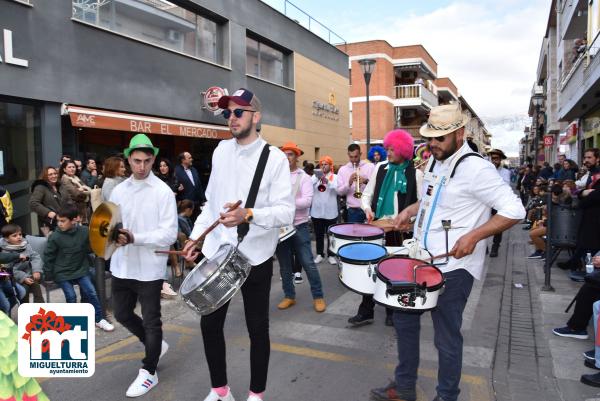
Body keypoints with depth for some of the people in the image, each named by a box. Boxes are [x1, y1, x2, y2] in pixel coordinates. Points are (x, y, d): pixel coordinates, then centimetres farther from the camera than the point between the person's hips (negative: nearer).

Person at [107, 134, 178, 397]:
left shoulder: (163, 192, -11)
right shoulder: (118, 191, 6)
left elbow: (169, 234, -16)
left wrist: (135, 238, -25)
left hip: (149, 268, -6)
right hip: (122, 266, 6)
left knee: (151, 321, 7)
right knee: (122, 314, 20)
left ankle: (148, 372, 26)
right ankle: (156, 345, 42)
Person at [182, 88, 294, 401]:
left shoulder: (275, 158, -11)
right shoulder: (221, 150, 7)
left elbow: (286, 212, -19)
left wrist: (249, 215, -34)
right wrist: (196, 236, 8)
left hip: (255, 258, -5)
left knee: (257, 328, 10)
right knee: (209, 324, 13)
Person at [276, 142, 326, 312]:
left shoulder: (304, 177, -1)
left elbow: (307, 201, -13)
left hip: (299, 226, -3)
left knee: (308, 263, -1)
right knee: (285, 265, 11)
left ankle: (318, 296, 12)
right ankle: (289, 296, 25)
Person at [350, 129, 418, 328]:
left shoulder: (414, 173, -4)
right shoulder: (380, 168, 6)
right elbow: (367, 194, 12)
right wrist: (368, 209, -7)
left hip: (401, 230, -3)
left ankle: (392, 311, 26)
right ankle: (366, 311, 16)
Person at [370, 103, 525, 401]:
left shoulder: (475, 168, -18)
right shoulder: (434, 160, 8)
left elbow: (514, 210, -19)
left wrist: (473, 236, -25)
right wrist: (410, 210, 7)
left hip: (453, 267, -9)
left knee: (446, 338, 5)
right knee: (404, 320, 17)